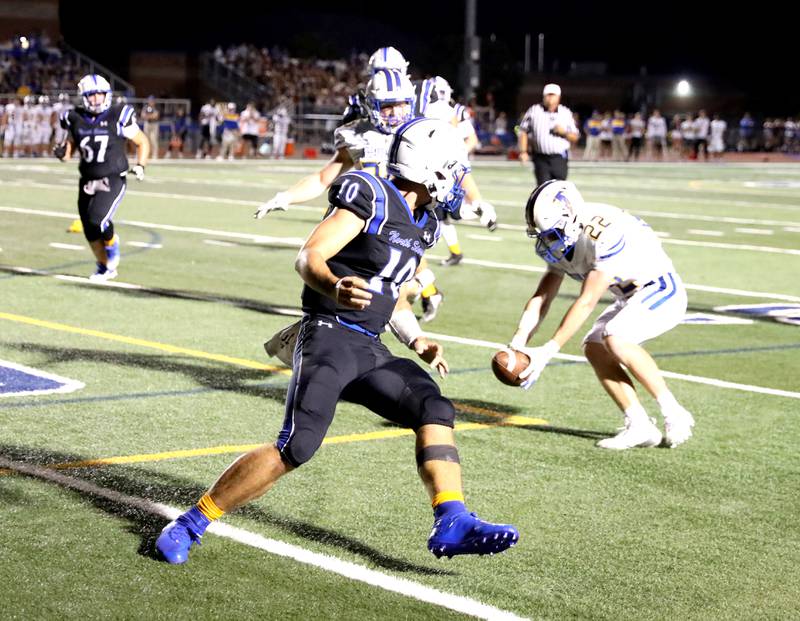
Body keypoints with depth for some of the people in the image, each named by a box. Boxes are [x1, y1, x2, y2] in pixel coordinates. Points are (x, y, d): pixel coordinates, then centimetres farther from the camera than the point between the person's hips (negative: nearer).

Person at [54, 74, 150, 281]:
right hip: (87, 182, 4)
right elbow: (69, 146, 16)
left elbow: (142, 142, 5)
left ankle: (112, 243, 10)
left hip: (113, 181, -4)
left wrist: (140, 165, -8)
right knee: (90, 232, 6)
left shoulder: (118, 118, -7)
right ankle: (105, 267, 30)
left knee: (97, 219, -23)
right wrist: (62, 152, -7)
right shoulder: (76, 120, 3)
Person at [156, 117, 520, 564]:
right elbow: (308, 258, -18)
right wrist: (334, 288, -39)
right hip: (330, 337, -9)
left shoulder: (423, 225, 17)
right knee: (297, 446, -18)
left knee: (435, 411, -9)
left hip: (370, 350, 9)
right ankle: (192, 524, -7)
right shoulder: (371, 198, -10)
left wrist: (418, 341, 14)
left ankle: (453, 523, -15)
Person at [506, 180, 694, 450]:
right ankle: (640, 427, -2)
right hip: (631, 298, 9)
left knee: (615, 339, -28)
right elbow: (540, 299, -2)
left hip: (661, 291, -9)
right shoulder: (563, 241, -4)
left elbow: (586, 303, -32)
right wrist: (517, 345, -16)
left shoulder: (605, 233, -32)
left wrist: (548, 351, -32)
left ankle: (674, 415, -16)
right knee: (594, 349, -7)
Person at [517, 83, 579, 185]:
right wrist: (523, 152, -2)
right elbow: (523, 131, 8)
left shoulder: (566, 113, 6)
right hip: (541, 158, -1)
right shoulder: (534, 111, 5)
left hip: (559, 158, 1)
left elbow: (575, 138, 9)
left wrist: (564, 132, -11)